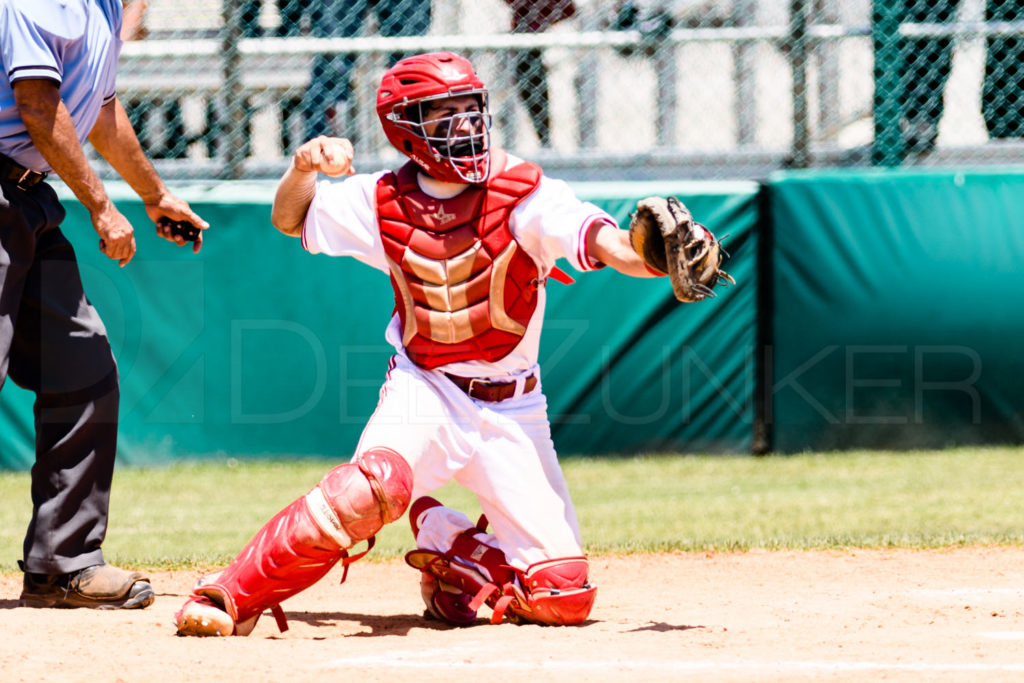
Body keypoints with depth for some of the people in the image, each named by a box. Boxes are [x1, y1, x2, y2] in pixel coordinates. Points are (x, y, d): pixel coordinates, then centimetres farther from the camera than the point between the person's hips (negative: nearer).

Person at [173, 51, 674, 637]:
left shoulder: (520, 192, -11)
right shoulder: (383, 202, -2)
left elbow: (599, 240, -27)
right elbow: (290, 219, 13)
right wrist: (305, 169, -9)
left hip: (512, 409, 1)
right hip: (423, 391, -1)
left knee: (565, 596, -8)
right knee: (373, 487, -36)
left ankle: (456, 558, 21)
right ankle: (233, 595, -21)